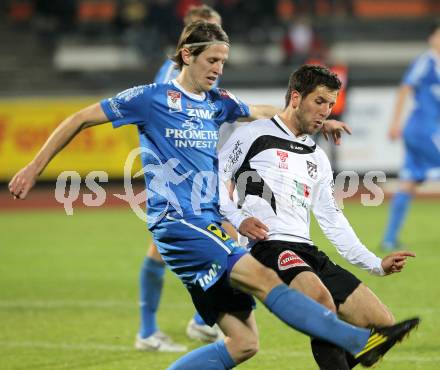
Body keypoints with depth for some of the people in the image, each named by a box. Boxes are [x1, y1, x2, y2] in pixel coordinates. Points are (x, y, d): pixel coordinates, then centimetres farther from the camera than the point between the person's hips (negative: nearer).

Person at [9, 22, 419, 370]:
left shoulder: (218, 103, 15)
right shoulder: (151, 98, -3)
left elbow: (262, 113, 36)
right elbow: (81, 120, 3)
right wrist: (35, 167, 2)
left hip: (211, 228, 8)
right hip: (175, 225, -8)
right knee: (263, 278, -24)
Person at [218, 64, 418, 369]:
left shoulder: (318, 158, 25)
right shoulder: (254, 135, 5)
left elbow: (332, 220, 25)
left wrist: (376, 264, 16)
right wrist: (238, 219, -13)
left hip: (307, 252, 7)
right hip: (267, 246, -7)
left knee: (383, 325, -5)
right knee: (321, 297, -38)